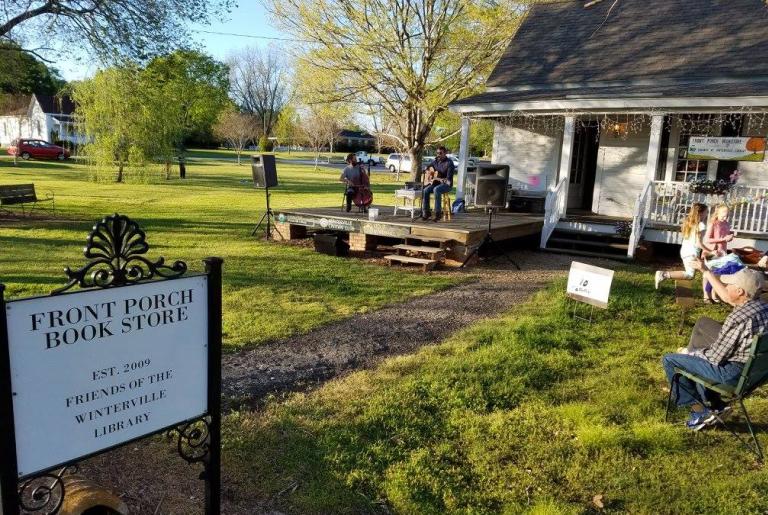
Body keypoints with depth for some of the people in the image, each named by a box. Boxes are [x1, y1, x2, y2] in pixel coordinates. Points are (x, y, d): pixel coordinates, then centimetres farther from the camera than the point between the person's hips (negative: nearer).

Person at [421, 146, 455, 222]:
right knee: (425, 190, -23)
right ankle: (426, 212, -17)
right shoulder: (435, 161, 11)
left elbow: (449, 179, -18)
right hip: (436, 183, 6)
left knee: (436, 190, -38)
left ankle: (438, 213, -33)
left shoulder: (449, 163, -10)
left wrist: (437, 179, -25)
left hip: (446, 184, -6)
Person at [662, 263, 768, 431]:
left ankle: (700, 411, 9)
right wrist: (705, 271, 21)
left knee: (669, 360, 0)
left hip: (733, 373, -8)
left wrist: (689, 352, -3)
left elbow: (715, 357, -22)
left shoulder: (739, 317, -29)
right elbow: (728, 298, 17)